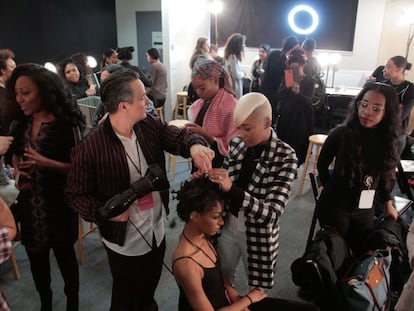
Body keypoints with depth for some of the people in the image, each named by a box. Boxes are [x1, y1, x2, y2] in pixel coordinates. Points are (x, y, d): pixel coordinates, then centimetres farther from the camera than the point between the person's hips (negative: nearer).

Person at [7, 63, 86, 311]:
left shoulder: (65, 124, -16)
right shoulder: (21, 123, 2)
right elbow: (16, 155, 17)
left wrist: (46, 163, -27)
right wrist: (18, 172, -4)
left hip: (58, 203, -5)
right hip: (30, 203, 6)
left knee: (64, 254, 12)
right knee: (36, 256, 19)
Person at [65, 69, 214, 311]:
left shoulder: (149, 125, -7)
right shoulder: (91, 147, -24)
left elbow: (179, 136, -12)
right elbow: (75, 194, -15)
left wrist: (195, 145, -35)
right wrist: (104, 212, -31)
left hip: (157, 233, 5)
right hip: (125, 243, -5)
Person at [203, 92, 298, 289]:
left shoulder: (285, 157, -21)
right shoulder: (237, 144, -8)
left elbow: (272, 214, -27)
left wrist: (231, 189, -38)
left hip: (259, 234, -4)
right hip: (227, 226, 4)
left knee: (257, 290, 21)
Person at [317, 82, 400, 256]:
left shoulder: (388, 140, -4)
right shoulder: (341, 134, -15)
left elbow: (384, 175, 9)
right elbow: (322, 165, -1)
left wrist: (387, 202, 15)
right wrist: (333, 190, 6)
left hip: (366, 210, 4)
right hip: (335, 206, -3)